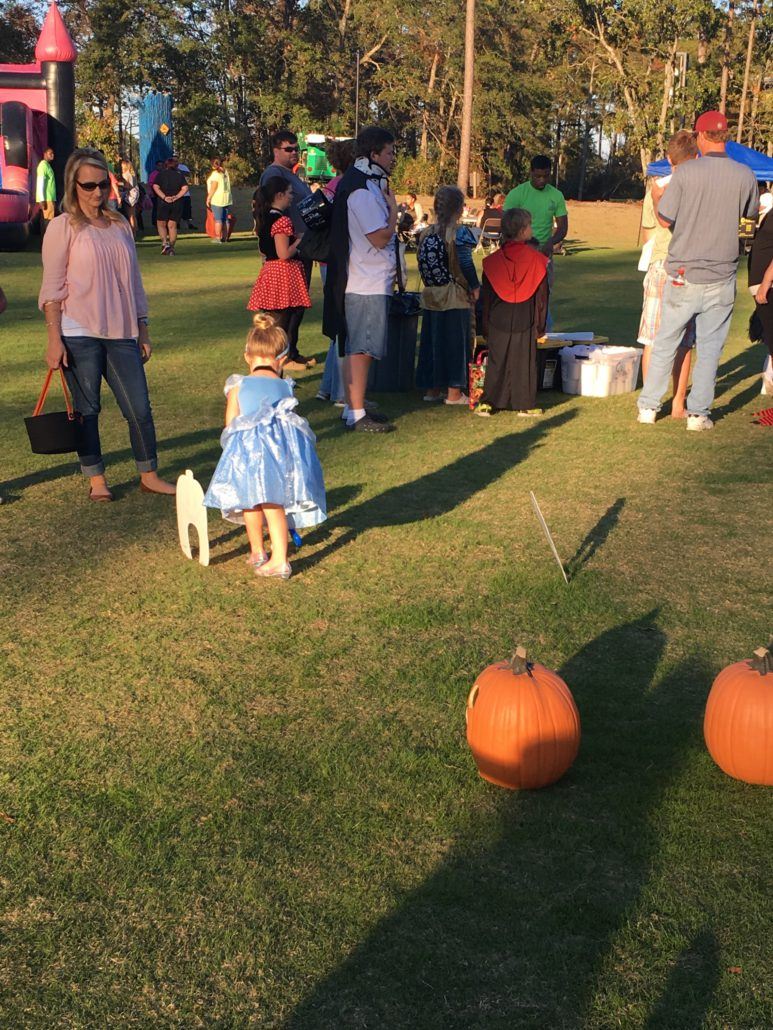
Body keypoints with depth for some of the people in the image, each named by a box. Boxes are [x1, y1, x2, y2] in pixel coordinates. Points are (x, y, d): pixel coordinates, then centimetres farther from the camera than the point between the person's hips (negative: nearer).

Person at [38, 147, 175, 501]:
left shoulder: (120, 225, 13)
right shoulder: (63, 226, -2)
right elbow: (52, 287, -5)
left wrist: (143, 332, 16)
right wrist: (54, 339, -11)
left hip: (121, 333, 4)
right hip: (79, 335, -4)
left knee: (139, 408, 2)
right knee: (86, 409, 4)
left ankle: (149, 476, 15)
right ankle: (96, 479, 17)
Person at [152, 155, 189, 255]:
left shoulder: (161, 173, 2)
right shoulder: (180, 174, 5)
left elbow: (155, 186, -10)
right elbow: (185, 188, -6)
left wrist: (164, 197, -13)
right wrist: (176, 197, -9)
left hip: (163, 202, -2)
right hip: (177, 203, 2)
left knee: (161, 224, 11)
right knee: (172, 225, 8)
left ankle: (165, 242, -9)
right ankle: (171, 247, 4)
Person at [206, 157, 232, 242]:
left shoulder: (215, 173, -12)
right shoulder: (225, 172, 10)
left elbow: (213, 188, -15)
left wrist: (208, 198, -10)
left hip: (217, 199, -7)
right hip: (227, 199, 7)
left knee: (218, 219, -7)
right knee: (225, 219, 8)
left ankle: (217, 237, -9)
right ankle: (225, 237, 10)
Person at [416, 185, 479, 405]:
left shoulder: (427, 233, 5)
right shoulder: (460, 233, -13)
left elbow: (422, 263, 7)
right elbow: (465, 264, -16)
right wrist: (475, 287, -4)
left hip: (431, 296, 6)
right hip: (455, 298, -6)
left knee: (432, 340, 13)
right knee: (455, 341, 2)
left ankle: (432, 388, 20)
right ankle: (454, 393, 5)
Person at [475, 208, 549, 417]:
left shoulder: (493, 260, -2)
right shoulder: (536, 259, -7)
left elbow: (486, 297, 3)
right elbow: (542, 295, -2)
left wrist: (485, 326, 12)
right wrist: (540, 325, 7)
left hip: (498, 321, 2)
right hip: (525, 322, -1)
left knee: (496, 362, 9)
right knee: (524, 363, 7)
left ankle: (488, 403, 8)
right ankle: (525, 404, 11)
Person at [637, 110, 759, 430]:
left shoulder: (685, 172, -11)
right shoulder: (745, 176, -5)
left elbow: (665, 219, -5)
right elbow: (751, 213, 14)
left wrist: (656, 197, 14)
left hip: (682, 275, -1)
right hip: (721, 278, 1)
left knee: (665, 343, 12)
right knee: (710, 347, 9)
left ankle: (648, 407, 19)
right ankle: (698, 413, 11)